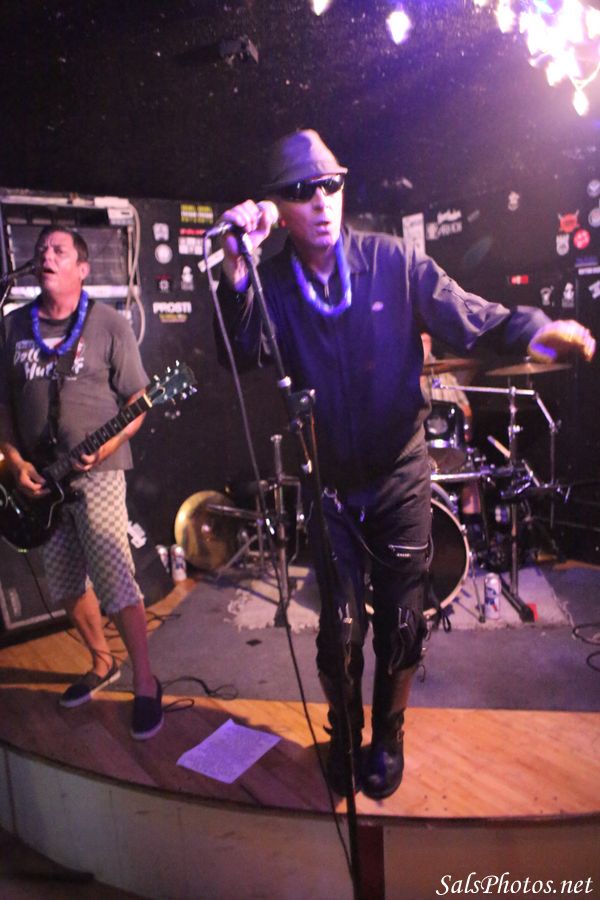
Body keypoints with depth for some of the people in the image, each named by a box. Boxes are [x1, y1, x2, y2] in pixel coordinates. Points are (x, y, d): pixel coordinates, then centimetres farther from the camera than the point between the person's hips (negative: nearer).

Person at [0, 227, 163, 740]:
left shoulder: (109, 324, -2)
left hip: (96, 472, -5)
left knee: (114, 582, -11)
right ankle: (103, 664, 35)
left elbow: (137, 400, -3)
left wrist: (107, 445, -18)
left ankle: (146, 684, 6)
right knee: (65, 586, 13)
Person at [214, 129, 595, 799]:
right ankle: (344, 735, 38)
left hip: (400, 477, 0)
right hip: (330, 485, 1)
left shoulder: (394, 261, -7)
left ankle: (388, 735, 39)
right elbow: (240, 355, -20)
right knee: (341, 626, 8)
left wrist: (538, 330, -27)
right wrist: (236, 268, -33)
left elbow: (472, 321, -8)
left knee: (400, 622, 10)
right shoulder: (271, 284, -3)